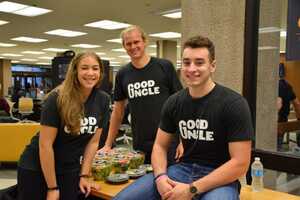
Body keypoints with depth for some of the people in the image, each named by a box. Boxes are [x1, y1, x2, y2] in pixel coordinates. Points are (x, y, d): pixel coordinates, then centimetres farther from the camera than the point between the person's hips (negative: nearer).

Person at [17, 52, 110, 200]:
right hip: (36, 168, -4)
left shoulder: (103, 100, -7)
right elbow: (45, 144, -20)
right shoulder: (57, 99, -20)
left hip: (70, 170, 4)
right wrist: (52, 187, -17)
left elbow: (93, 141, 0)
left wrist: (84, 175, -2)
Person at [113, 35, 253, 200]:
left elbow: (240, 163, -15)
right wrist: (160, 176, -13)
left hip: (221, 178, -4)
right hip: (183, 169, 4)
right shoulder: (174, 102, 3)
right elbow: (160, 146, 9)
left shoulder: (234, 104, -12)